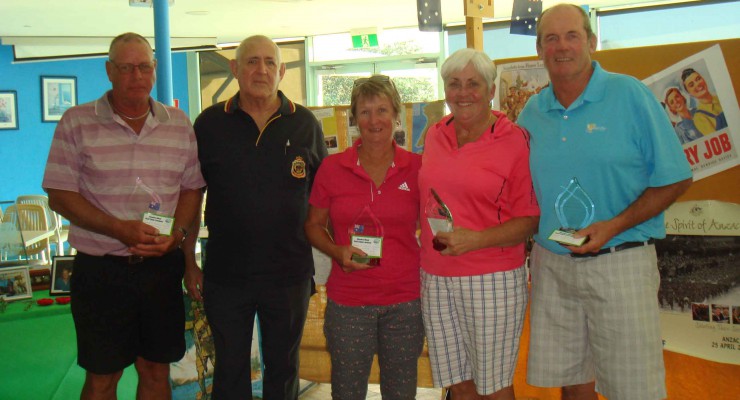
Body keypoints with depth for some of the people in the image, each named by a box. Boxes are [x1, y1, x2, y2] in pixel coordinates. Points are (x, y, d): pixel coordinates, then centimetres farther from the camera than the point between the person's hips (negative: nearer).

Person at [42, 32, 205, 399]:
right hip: (101, 269, -2)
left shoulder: (179, 124, 6)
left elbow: (192, 188, 10)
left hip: (162, 267, 3)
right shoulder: (77, 122, -2)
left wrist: (177, 233, -10)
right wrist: (119, 229, -18)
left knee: (156, 370, 12)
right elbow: (60, 196, -5)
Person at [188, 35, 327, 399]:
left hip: (289, 274, 0)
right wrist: (189, 263, 3)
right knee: (229, 369, 14)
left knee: (283, 369, 15)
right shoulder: (210, 123, 0)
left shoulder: (305, 124, 1)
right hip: (224, 273, 0)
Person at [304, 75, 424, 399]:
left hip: (405, 300, 1)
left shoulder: (416, 167, -1)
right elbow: (313, 224, 8)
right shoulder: (332, 168, -1)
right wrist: (338, 252, -11)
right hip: (348, 300, 0)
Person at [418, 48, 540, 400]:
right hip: (434, 279, 5)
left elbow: (529, 220, -7)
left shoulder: (514, 140, -6)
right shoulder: (435, 136, 9)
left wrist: (476, 239, -20)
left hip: (492, 281, -4)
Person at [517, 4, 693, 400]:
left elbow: (674, 179, -6)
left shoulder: (630, 95, -5)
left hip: (619, 263, -3)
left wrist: (614, 226, -17)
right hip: (551, 264, 4)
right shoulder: (531, 113, 7)